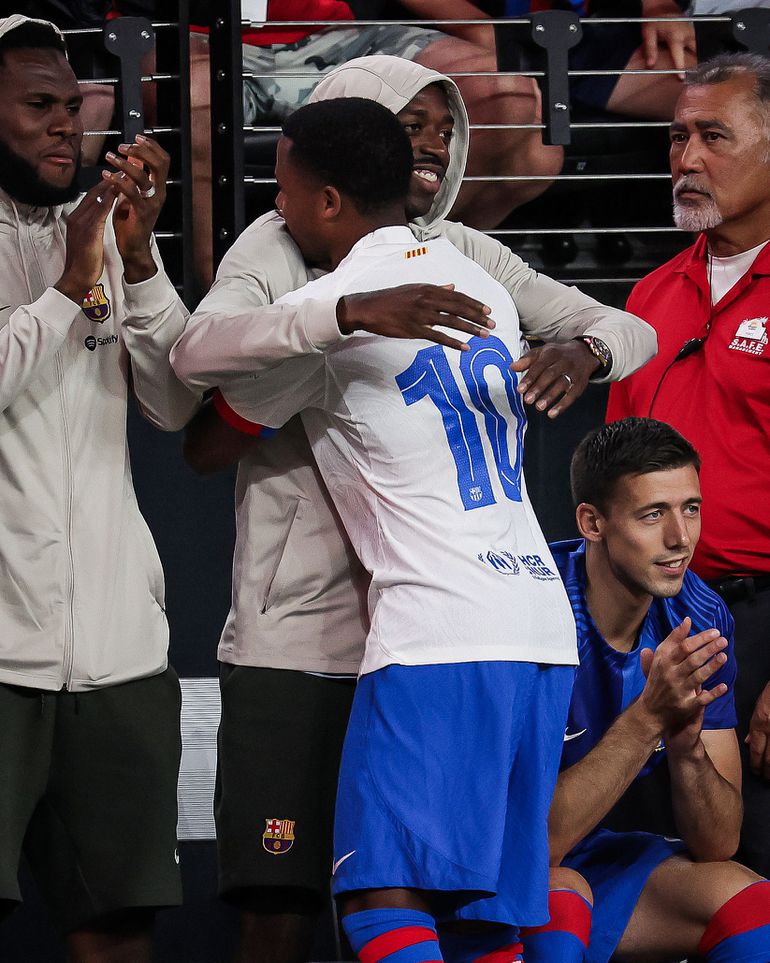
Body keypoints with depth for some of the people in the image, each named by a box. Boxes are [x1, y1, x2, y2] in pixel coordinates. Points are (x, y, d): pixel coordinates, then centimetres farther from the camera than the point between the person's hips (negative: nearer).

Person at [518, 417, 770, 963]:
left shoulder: (700, 619, -7)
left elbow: (718, 845, -8)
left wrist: (686, 743, -28)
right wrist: (647, 718, -35)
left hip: (604, 855, 5)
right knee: (562, 896, -36)